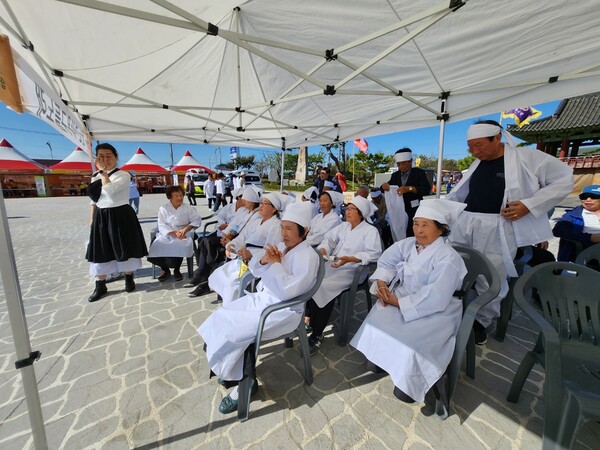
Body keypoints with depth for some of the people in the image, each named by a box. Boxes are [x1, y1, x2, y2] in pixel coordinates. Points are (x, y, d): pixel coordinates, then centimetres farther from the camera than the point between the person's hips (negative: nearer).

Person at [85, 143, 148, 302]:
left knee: (123, 248, 5)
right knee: (99, 250, 8)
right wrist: (92, 221, 12)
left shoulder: (123, 175, -9)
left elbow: (109, 190, -27)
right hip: (101, 217, 6)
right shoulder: (96, 176, 11)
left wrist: (103, 171, -18)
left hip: (121, 216, -6)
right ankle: (100, 286, 22)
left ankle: (129, 279, 25)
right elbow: (94, 200, 14)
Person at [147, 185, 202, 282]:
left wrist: (185, 229, -11)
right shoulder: (163, 208, 2)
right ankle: (165, 270, 6)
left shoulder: (188, 208, 3)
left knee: (178, 247, -32)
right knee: (156, 248, -24)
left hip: (183, 235, -1)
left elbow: (197, 220, 2)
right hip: (167, 234, 2)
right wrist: (174, 233, -20)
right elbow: (162, 226, -4)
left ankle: (176, 270, -1)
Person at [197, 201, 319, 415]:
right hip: (261, 298, 8)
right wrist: (263, 261, -12)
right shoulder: (282, 247, 5)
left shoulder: (307, 257, -18)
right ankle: (233, 372, 18)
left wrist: (276, 264, -21)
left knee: (233, 331, -15)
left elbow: (288, 292, -26)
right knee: (221, 316, 0)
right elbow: (255, 270, 9)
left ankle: (245, 382, 13)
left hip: (282, 311, -8)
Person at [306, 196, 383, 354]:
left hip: (352, 270, -6)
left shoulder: (371, 231, -2)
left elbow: (374, 254, -14)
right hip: (333, 265, 6)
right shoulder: (343, 226, 18)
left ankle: (317, 335, -10)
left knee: (324, 287, -28)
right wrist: (323, 249, -11)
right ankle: (311, 319, -1)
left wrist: (349, 259, -24)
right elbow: (329, 239, 12)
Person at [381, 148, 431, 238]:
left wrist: (409, 188, -29)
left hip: (414, 211, -4)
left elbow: (427, 189, -14)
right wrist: (384, 186, -13)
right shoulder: (395, 175, 11)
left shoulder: (419, 172, -3)